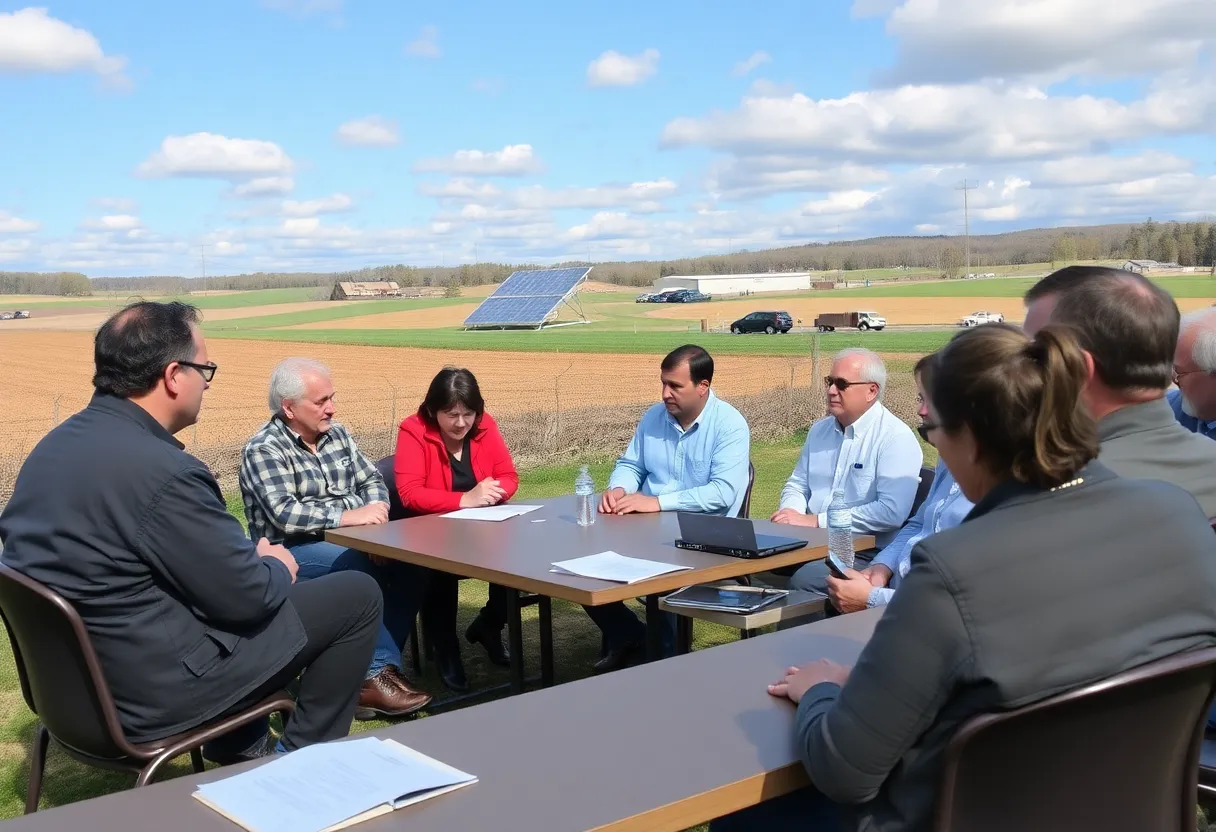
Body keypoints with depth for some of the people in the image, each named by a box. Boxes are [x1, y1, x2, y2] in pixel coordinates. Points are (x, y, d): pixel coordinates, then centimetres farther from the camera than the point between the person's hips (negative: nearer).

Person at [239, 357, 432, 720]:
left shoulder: (336, 434, 10)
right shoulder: (263, 450, -12)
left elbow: (371, 479, 11)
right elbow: (284, 515, -24)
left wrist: (376, 511, -11)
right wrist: (348, 516, -28)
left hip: (350, 543, 7)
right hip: (293, 553, -7)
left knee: (410, 565, -18)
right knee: (369, 570, -31)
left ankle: (382, 668, -16)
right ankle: (373, 676, -20)